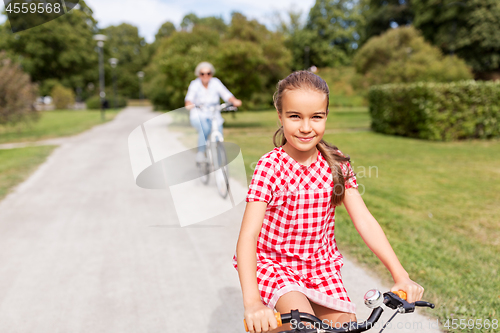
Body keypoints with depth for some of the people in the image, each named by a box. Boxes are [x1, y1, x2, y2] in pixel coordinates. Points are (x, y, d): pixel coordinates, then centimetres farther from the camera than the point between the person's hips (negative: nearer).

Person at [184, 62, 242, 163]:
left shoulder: (216, 82, -2)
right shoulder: (195, 84, -6)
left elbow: (226, 94, -10)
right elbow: (189, 99, -18)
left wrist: (235, 101, -30)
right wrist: (189, 104, -41)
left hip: (214, 117, 2)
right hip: (198, 116, -2)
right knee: (204, 128, -35)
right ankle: (200, 153, -14)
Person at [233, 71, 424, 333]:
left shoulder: (336, 164, -6)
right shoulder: (270, 166, -18)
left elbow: (364, 220, -6)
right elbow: (248, 235, -25)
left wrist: (400, 275, -14)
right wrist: (252, 302, -37)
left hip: (320, 266, 4)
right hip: (273, 264, -4)